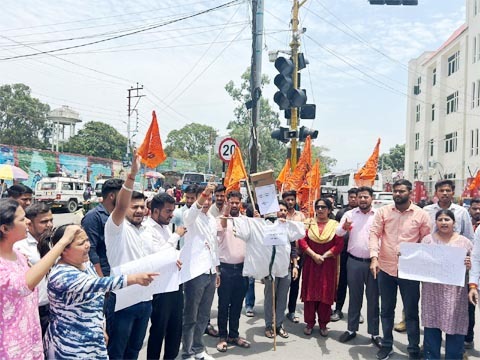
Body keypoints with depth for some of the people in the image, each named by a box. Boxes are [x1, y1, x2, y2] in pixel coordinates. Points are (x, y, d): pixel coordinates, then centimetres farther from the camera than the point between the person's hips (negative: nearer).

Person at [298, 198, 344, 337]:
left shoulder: (335, 225, 2)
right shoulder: (308, 223, 5)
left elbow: (339, 245, -4)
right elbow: (302, 241, -2)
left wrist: (324, 256, -11)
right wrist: (314, 255, -13)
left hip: (328, 264, -1)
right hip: (310, 263, 1)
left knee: (326, 294, 4)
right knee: (310, 293, 4)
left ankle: (323, 324, 18)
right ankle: (309, 323, 17)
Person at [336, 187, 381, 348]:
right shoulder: (349, 214, 2)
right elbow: (338, 232, -9)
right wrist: (344, 227, -32)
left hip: (373, 262, -1)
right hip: (354, 261, 1)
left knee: (373, 298, 9)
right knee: (354, 296, 12)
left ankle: (374, 333, 20)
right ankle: (351, 329, 25)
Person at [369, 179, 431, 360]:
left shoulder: (421, 214, -2)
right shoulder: (383, 211, 0)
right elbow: (374, 233, -5)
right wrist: (374, 257, -18)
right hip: (385, 268, 2)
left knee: (411, 311, 10)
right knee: (386, 309, 15)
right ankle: (387, 344, 31)